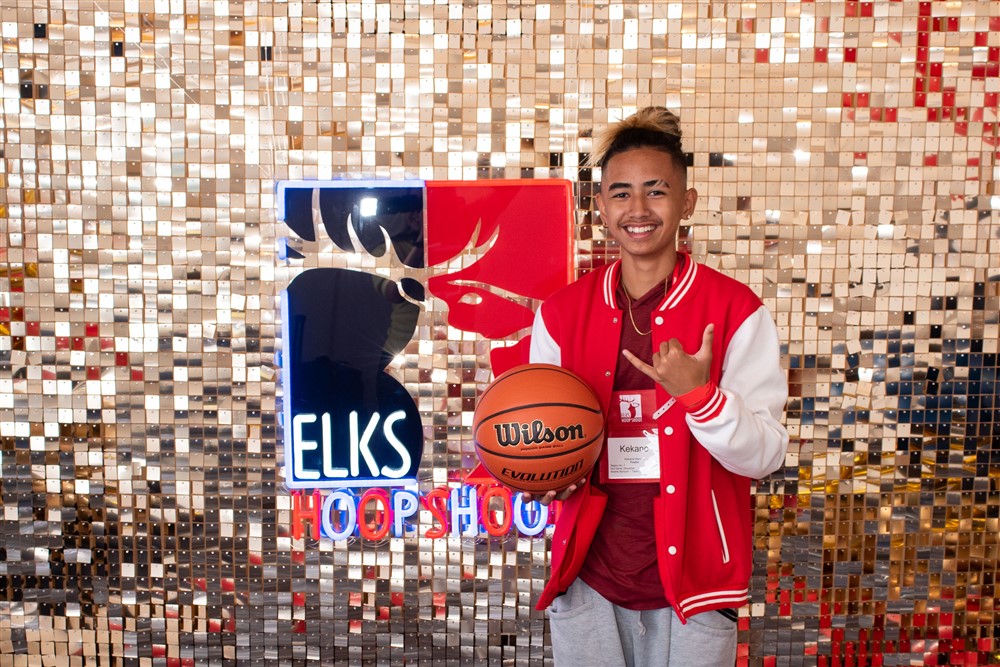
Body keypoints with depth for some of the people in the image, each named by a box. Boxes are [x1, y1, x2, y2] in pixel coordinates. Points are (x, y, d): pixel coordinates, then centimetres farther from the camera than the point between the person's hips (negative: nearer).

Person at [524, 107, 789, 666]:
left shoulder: (736, 311, -7)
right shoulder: (561, 313, 1)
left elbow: (765, 456, -9)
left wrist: (698, 393, -25)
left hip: (694, 584, -2)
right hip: (588, 581, 2)